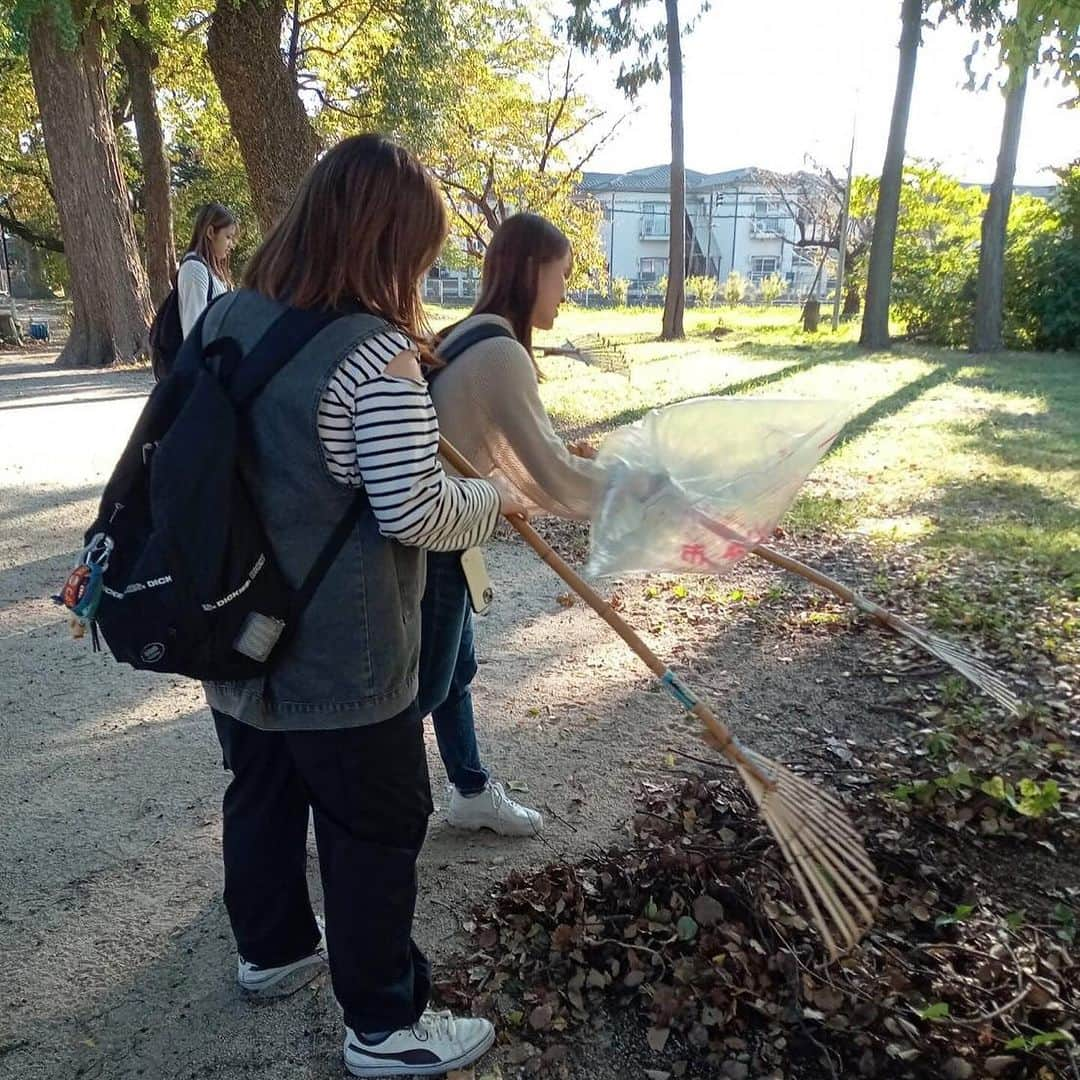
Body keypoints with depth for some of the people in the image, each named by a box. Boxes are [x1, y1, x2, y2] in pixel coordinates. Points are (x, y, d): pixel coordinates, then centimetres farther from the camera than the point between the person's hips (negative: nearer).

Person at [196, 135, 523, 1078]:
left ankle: (271, 946, 49)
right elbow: (416, 512, -23)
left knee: (262, 794, 25)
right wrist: (497, 498, -5)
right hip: (341, 655, -8)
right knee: (377, 827, 10)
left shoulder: (227, 317, 3)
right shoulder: (374, 353, -23)